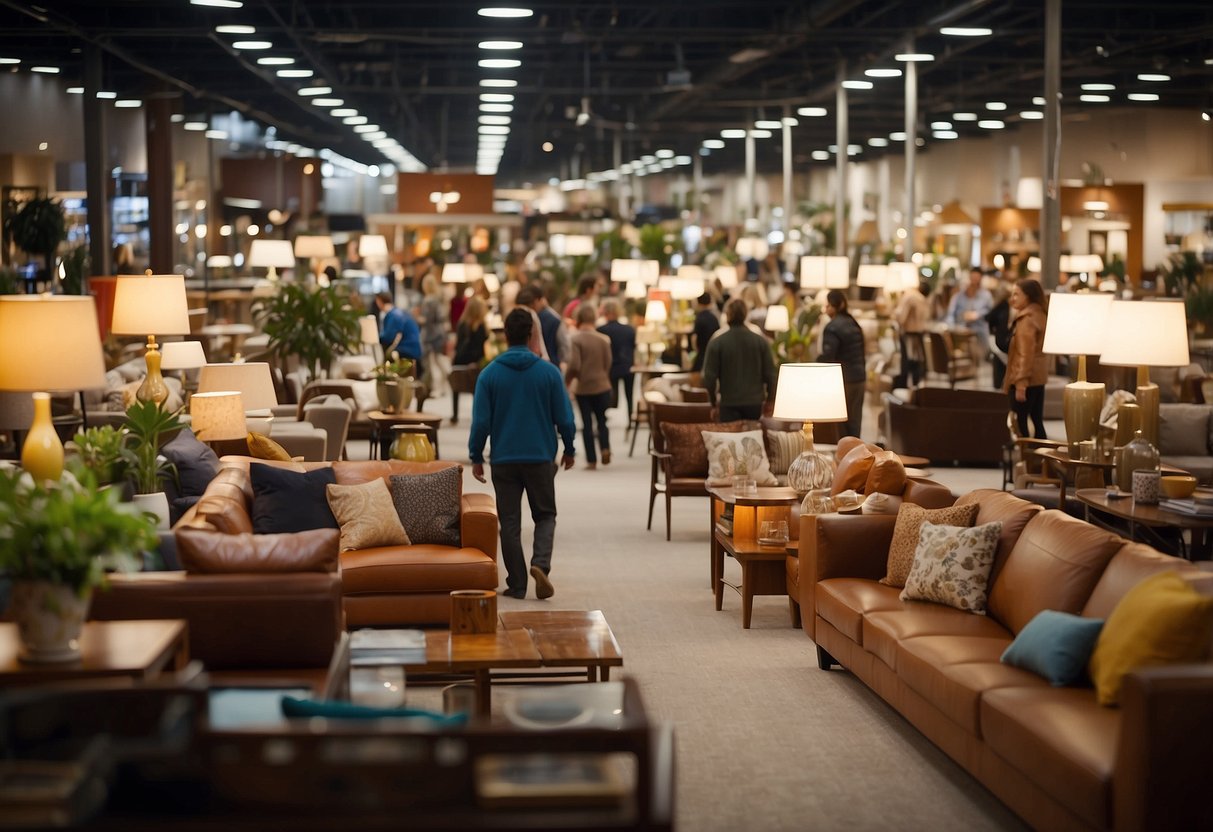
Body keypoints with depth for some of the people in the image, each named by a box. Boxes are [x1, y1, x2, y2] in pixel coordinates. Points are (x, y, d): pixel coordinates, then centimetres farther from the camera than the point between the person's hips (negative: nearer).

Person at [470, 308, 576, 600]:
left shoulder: (489, 374, -4)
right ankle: (540, 563, -11)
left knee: (510, 522, 8)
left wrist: (476, 457, 6)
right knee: (545, 515, 13)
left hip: (504, 459, 0)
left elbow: (481, 421, -4)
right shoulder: (549, 372, -5)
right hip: (541, 457, 0)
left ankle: (517, 584, 9)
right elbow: (564, 417, -1)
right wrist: (569, 449, 14)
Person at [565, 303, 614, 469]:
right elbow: (608, 364, 4)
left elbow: (574, 365, -17)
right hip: (602, 386, 2)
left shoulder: (575, 339, -11)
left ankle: (591, 460, 4)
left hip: (583, 387, -2)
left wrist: (567, 381, -1)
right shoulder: (604, 339, -1)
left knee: (587, 423, 6)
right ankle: (605, 447, -11)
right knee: (602, 420, 14)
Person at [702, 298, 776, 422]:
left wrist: (713, 400, 8)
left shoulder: (716, 343, -8)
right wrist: (769, 399, 13)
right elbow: (770, 374, 0)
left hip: (729, 403, -2)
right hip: (755, 402, 2)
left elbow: (709, 376, -7)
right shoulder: (761, 341, -2)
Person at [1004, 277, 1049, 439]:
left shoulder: (1026, 320, -15)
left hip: (1025, 377, -10)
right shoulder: (1039, 315, 13)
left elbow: (1025, 354, -22)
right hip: (1038, 376, 10)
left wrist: (1021, 383, -24)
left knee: (1020, 421, -7)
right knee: (1037, 420, 12)